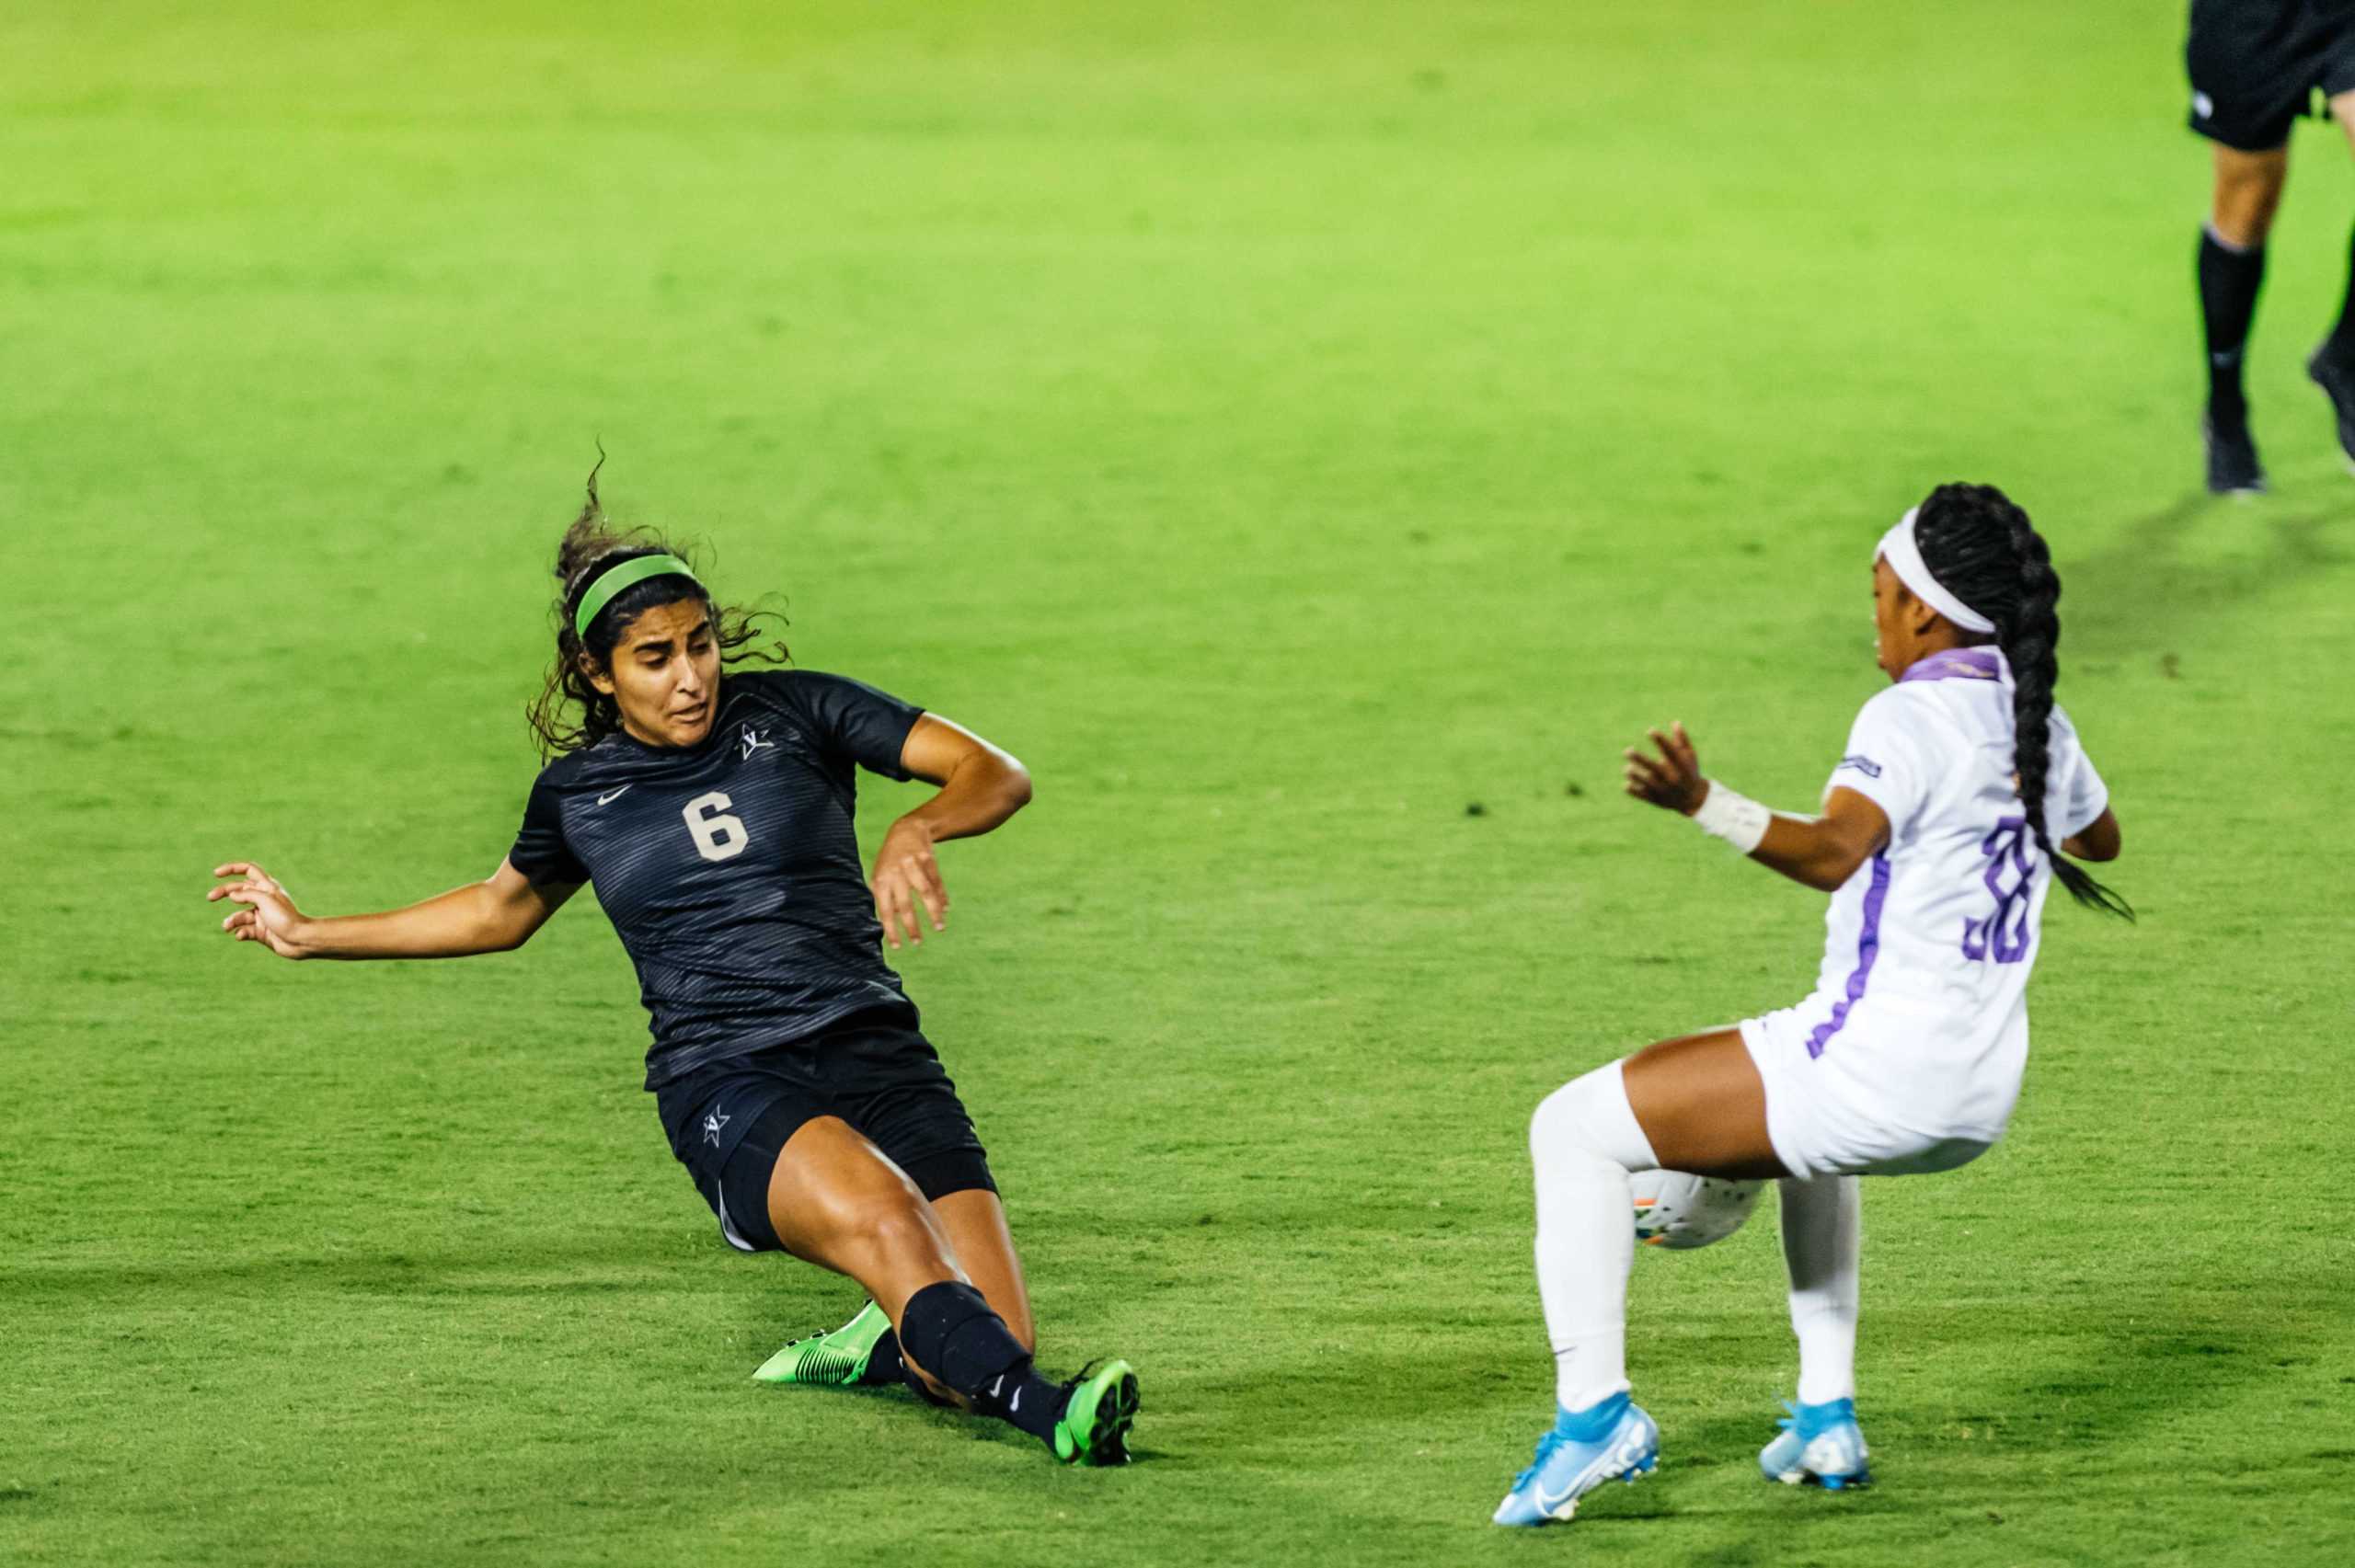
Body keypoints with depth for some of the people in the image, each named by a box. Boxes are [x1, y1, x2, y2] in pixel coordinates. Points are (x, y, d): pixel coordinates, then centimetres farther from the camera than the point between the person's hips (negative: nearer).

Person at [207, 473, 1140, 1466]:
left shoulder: (794, 713, 8)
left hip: (877, 1054, 2)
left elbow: (998, 774, 3)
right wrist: (308, 935, 37)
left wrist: (917, 830, -19)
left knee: (992, 1344, -15)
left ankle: (879, 1348, 18)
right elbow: (502, 909, 34)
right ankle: (1049, 1415, -53)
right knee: (883, 1218, -36)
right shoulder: (577, 792, 13)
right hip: (726, 1086, -1)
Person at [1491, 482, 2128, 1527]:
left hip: (1876, 1068, -9)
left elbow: (1833, 851, -35)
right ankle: (1827, 1420, 35)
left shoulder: (1912, 719, -16)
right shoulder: (2031, 715, 8)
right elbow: (2097, 835, 29)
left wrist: (1702, 804, -48)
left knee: (1573, 1128, 0)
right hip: (1980, 1097, 9)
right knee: (1810, 1143, 43)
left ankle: (1594, 1407, -9)